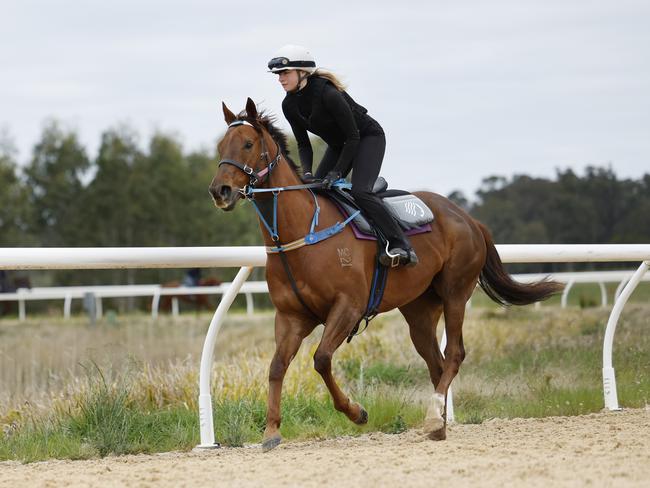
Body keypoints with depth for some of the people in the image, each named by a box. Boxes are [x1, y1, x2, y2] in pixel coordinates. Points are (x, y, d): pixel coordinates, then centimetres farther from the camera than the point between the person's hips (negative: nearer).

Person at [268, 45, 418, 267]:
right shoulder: (290, 105, -9)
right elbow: (303, 144, -1)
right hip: (338, 145, 8)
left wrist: (337, 172, -29)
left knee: (360, 191, -26)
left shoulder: (327, 94, -32)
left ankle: (401, 246, -26)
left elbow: (353, 136, -27)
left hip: (368, 138, -8)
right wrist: (307, 172, -19)